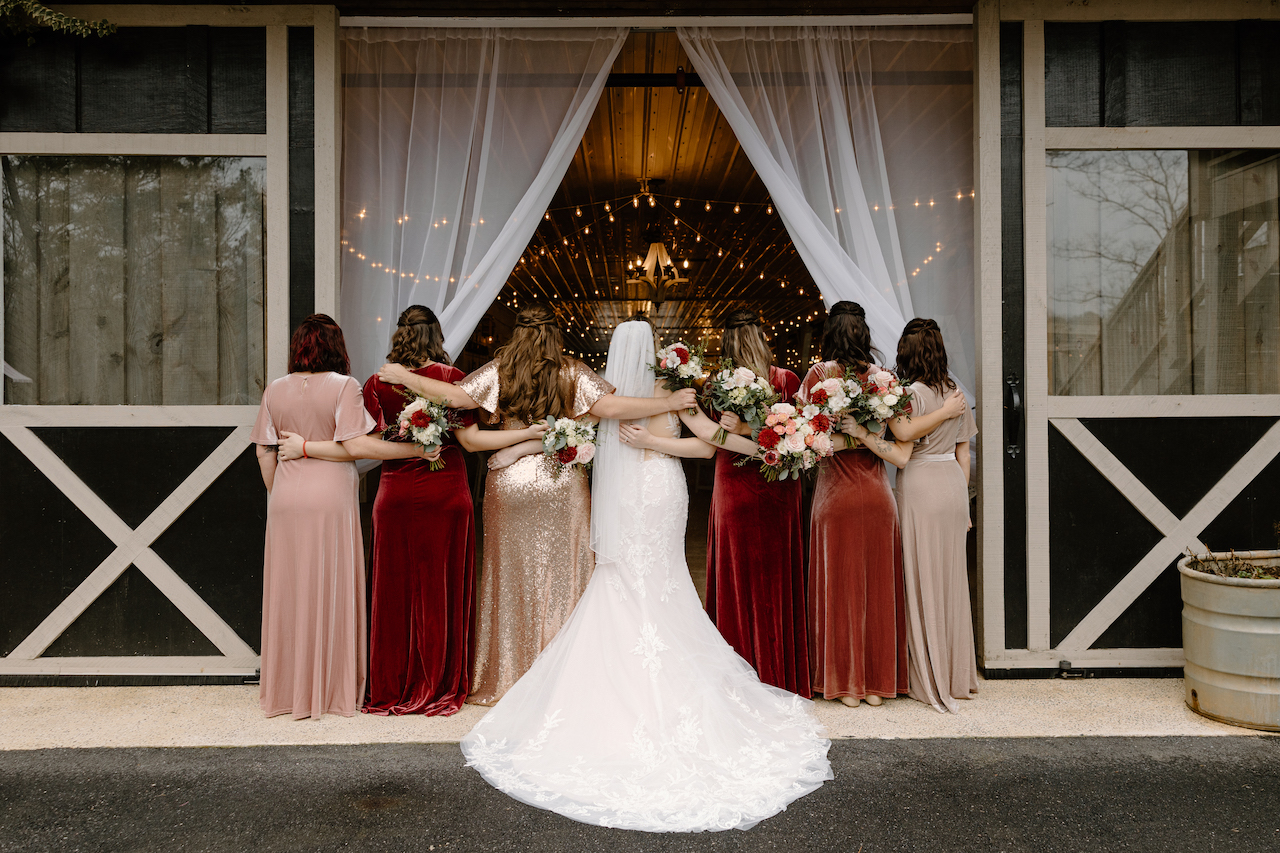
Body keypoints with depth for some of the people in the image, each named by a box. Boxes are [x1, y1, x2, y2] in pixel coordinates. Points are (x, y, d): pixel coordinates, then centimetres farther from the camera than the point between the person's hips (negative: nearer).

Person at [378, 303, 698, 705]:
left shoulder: (500, 370, -3)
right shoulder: (573, 373, -4)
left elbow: (455, 396, -8)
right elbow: (611, 407, -13)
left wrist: (406, 378, 4)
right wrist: (670, 402, -7)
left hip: (510, 483, 1)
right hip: (563, 486, 0)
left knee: (512, 578, 10)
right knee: (562, 576, 8)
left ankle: (510, 675, 19)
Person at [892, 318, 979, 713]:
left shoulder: (912, 393, -12)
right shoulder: (956, 394, 7)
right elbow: (963, 452, 11)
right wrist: (963, 500, 17)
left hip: (920, 486, -6)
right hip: (953, 484, 6)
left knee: (923, 581, 3)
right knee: (952, 578, 13)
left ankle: (930, 679, 11)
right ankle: (957, 674, 23)